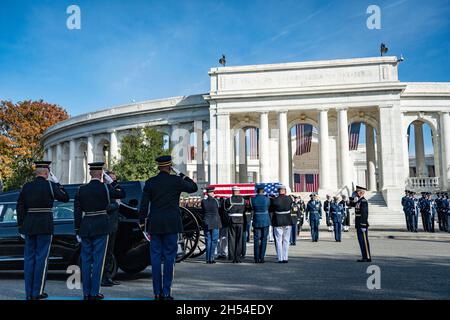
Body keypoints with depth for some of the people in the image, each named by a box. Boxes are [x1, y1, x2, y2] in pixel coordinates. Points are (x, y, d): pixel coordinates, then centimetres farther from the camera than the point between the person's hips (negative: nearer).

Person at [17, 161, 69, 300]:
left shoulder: (26, 186, 6)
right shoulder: (50, 185, -8)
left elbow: (20, 208, 7)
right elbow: (65, 198, 0)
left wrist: (21, 227, 12)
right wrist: (57, 182, 5)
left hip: (28, 226, 5)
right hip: (44, 226, -5)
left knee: (29, 258, 11)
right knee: (41, 258, 2)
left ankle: (29, 293, 16)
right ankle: (37, 292, 5)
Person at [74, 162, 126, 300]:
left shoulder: (81, 189, 2)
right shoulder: (106, 188, -7)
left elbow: (77, 212, 3)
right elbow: (122, 194, 7)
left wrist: (77, 231, 8)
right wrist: (112, 183, 14)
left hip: (85, 228, 3)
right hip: (101, 227, -3)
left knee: (86, 260, 10)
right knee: (98, 260, 2)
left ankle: (86, 293, 15)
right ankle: (94, 293, 4)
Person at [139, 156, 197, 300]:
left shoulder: (150, 182, 3)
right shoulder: (176, 180, -5)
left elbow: (144, 204, 3)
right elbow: (194, 187, 10)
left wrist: (143, 223, 11)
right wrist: (181, 175, 11)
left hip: (154, 224, 3)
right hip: (171, 224, -2)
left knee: (155, 257, 7)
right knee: (169, 257, 3)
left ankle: (157, 292, 10)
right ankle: (166, 293, 4)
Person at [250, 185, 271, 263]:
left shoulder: (253, 199, -6)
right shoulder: (266, 199, -7)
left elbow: (252, 209, 5)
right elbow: (268, 207, 8)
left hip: (256, 221, 1)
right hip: (265, 221, -1)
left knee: (256, 240, 7)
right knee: (264, 240, 6)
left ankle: (256, 258, 7)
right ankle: (261, 258, 5)